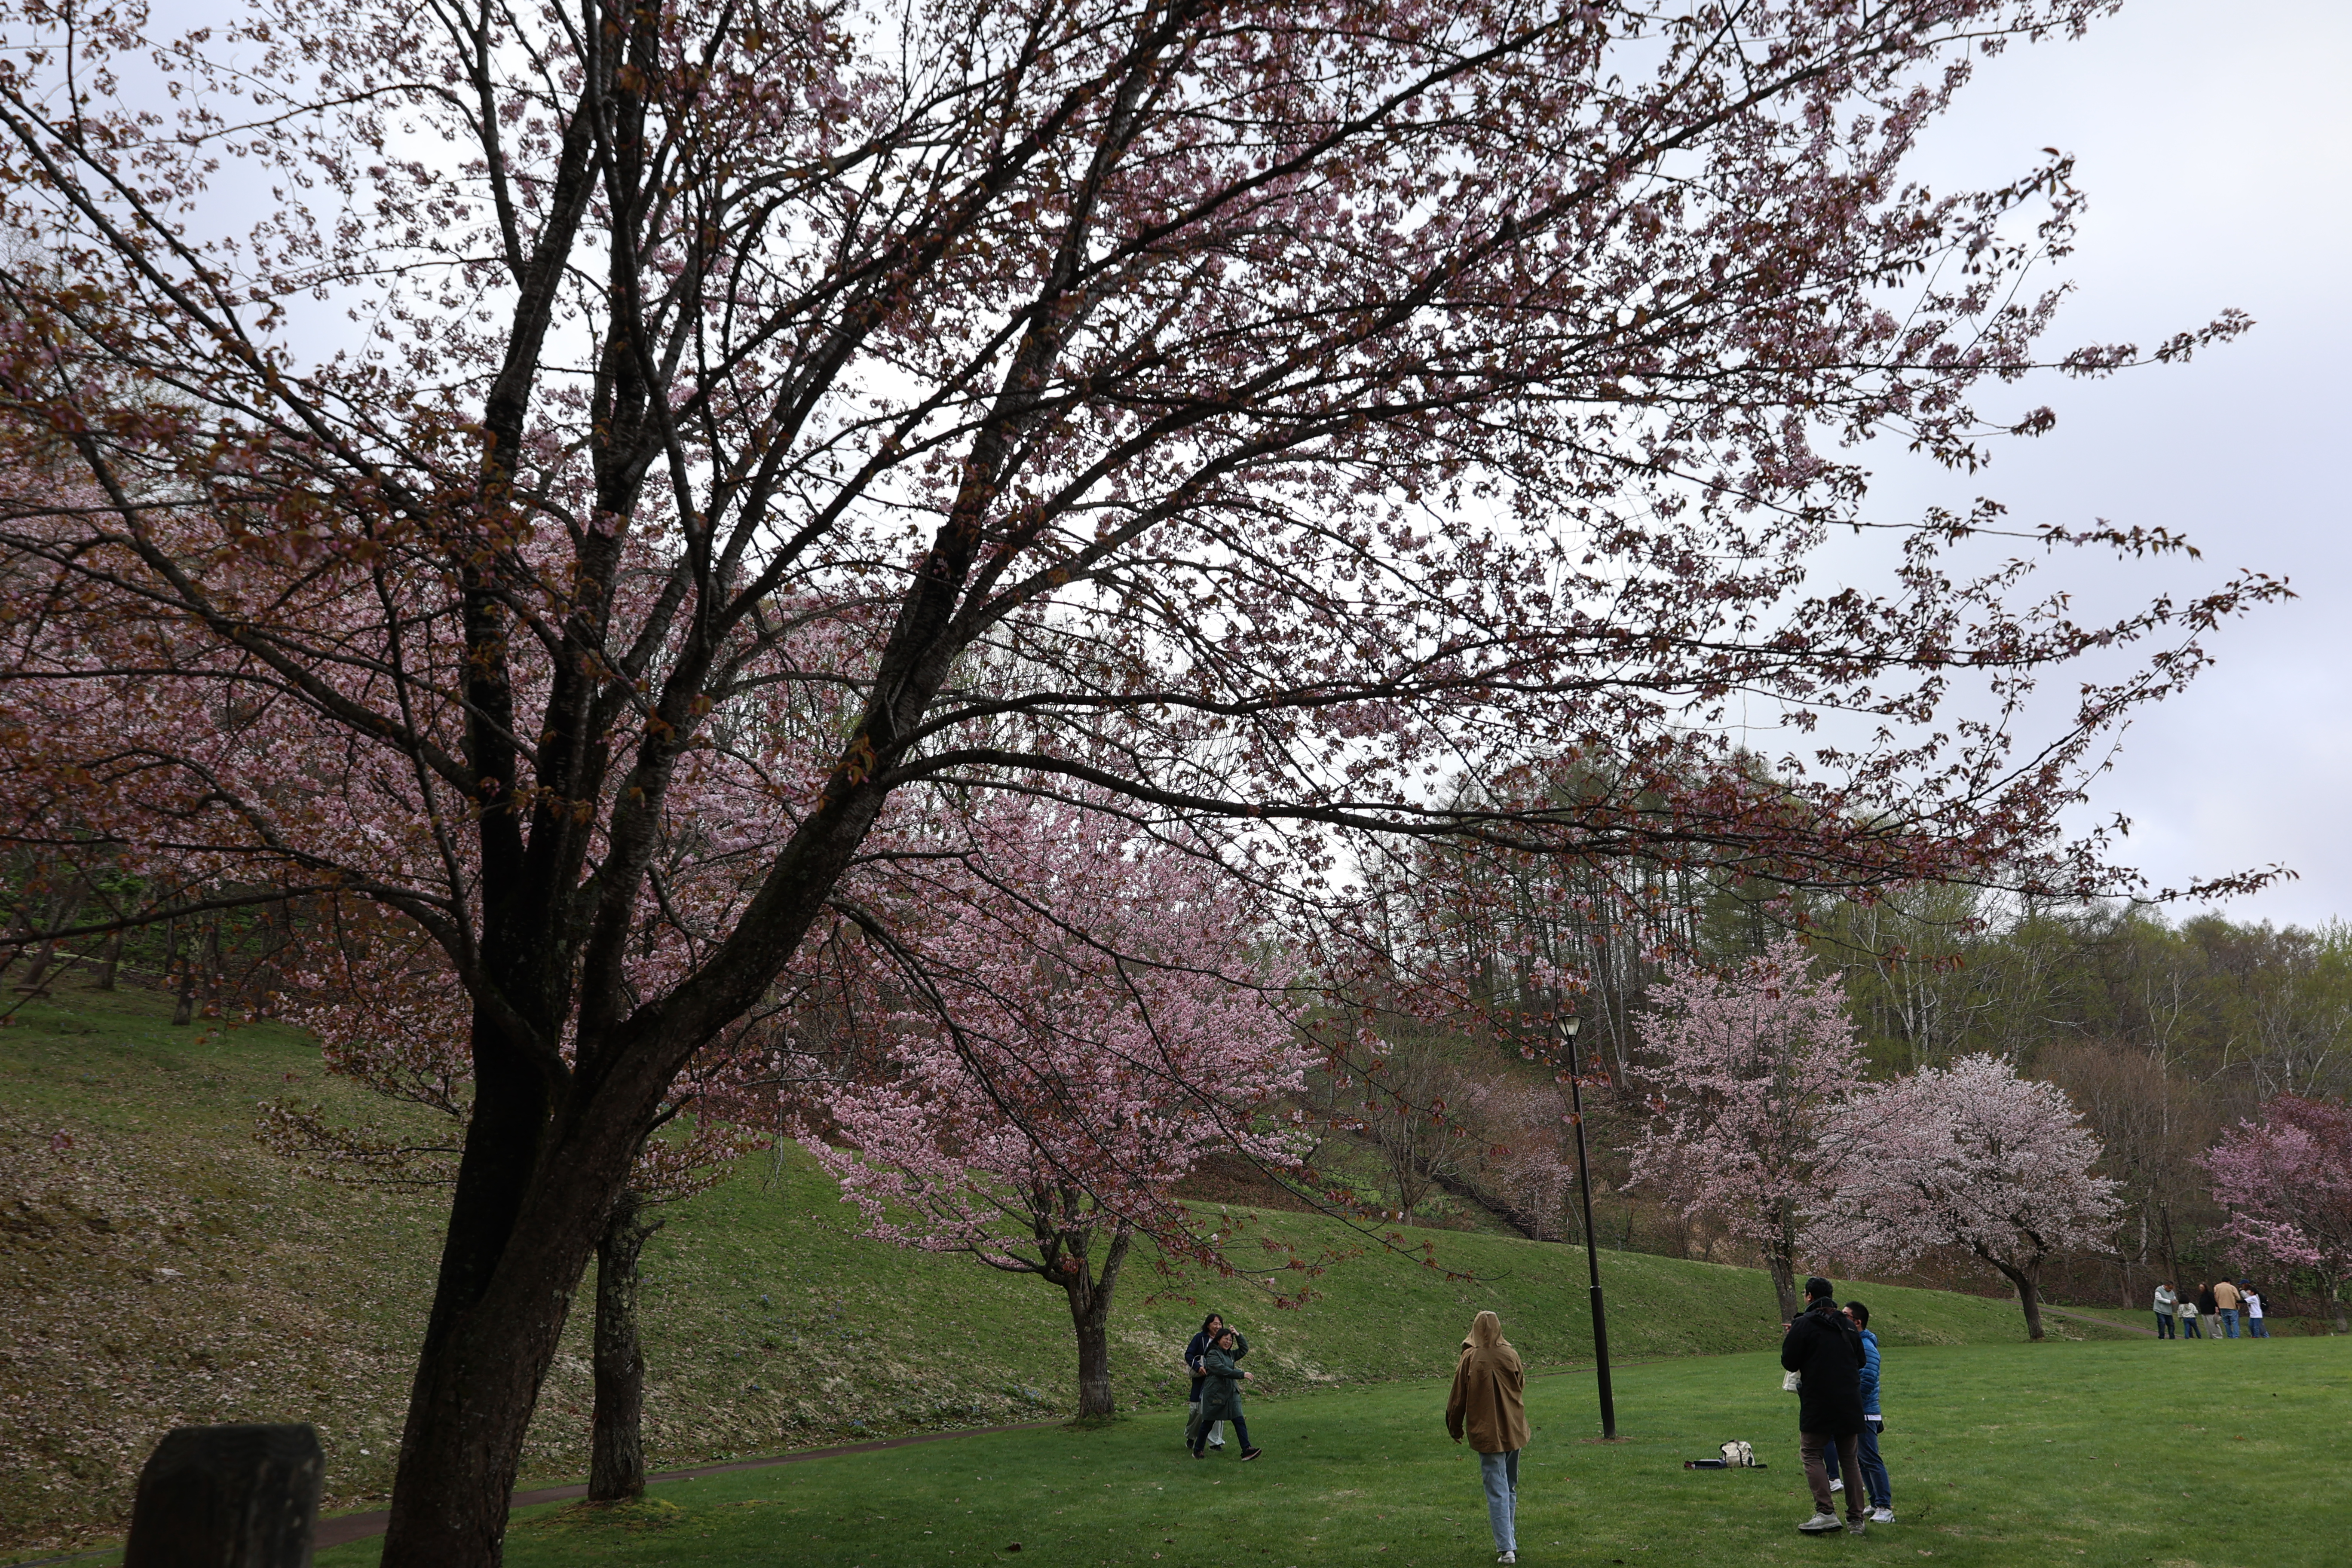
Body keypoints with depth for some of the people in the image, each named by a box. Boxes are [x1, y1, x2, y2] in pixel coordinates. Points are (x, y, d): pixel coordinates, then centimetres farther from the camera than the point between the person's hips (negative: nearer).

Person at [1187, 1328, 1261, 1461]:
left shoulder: (1229, 1354, 15)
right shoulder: (1213, 1354, -12)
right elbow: (1222, 1370, -25)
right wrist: (1242, 1375, -26)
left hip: (1232, 1393, 7)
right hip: (1215, 1393, -7)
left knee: (1239, 1422, -5)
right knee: (1208, 1422, 6)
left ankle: (1247, 1450, -11)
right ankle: (1198, 1450, 22)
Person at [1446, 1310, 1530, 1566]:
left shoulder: (1470, 1359, -12)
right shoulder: (1511, 1356, -3)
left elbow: (1458, 1397, -4)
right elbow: (1521, 1387, 11)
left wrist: (1455, 1427, 9)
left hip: (1487, 1434, -4)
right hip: (1514, 1431, 4)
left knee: (1497, 1492, 0)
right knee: (1511, 1489, 17)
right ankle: (1511, 1542, 25)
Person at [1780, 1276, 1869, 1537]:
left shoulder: (1804, 1324, -9)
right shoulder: (1848, 1325, 9)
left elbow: (1789, 1363, -8)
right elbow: (1862, 1360, 17)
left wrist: (1791, 1338, 9)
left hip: (1818, 1403, -5)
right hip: (1850, 1404, 5)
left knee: (1812, 1454, 3)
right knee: (1850, 1459, 12)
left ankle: (1826, 1512, -10)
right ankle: (1856, 1520, 13)